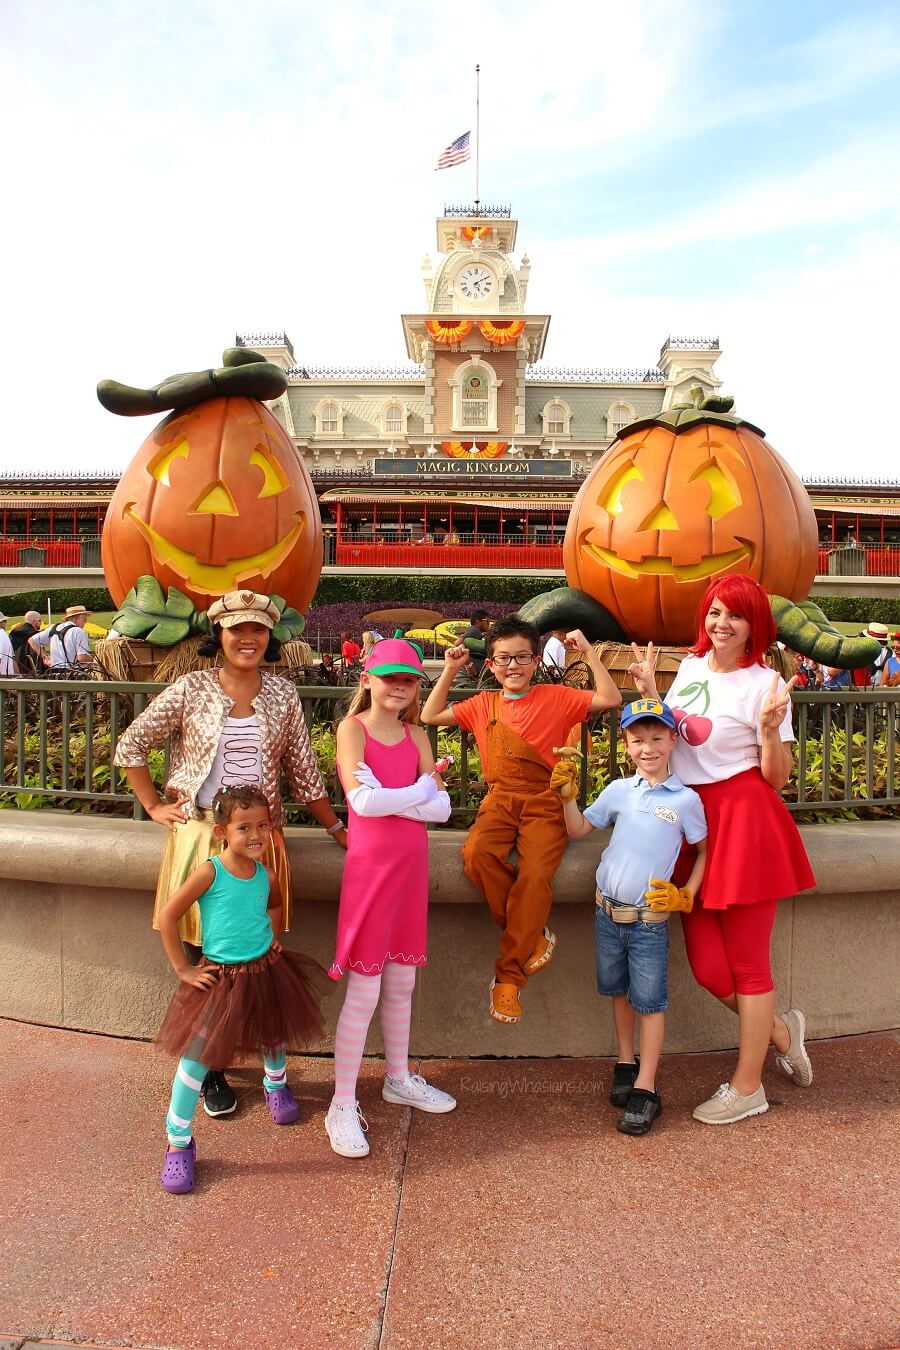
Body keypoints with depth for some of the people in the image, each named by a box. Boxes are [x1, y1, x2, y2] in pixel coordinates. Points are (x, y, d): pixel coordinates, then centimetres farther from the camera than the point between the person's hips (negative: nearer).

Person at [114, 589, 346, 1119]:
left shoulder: (282, 693, 3)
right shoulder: (192, 689, -3)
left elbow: (303, 770, 8)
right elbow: (131, 745, 6)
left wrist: (337, 827, 8)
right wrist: (155, 807, 3)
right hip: (201, 836, -1)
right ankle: (208, 1066, 24)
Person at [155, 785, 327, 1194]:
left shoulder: (266, 875, -5)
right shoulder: (209, 872, -20)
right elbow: (167, 917, -14)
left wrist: (273, 938, 7)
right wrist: (183, 969, -11)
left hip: (267, 971, 5)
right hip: (222, 978, -5)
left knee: (275, 1036, 24)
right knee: (197, 1056, -6)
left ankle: (275, 1084, 57)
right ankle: (178, 1142, 11)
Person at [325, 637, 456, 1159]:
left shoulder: (416, 735, 7)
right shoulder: (353, 727, -7)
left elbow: (441, 808, -2)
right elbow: (363, 801, -21)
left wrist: (387, 797, -16)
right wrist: (421, 790, -11)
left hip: (410, 866, 5)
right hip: (370, 866, -5)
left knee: (402, 982, 18)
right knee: (364, 991, -1)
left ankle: (399, 1079, 36)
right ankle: (343, 1106, 12)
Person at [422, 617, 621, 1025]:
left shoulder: (555, 698, 6)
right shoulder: (483, 705, 15)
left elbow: (610, 699, -3)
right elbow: (430, 716, 16)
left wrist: (588, 652, -5)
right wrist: (449, 670, 10)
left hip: (544, 803, -3)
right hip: (500, 800, 3)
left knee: (535, 875, -28)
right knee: (476, 853, -29)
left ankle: (508, 977, -13)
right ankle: (534, 936, -9)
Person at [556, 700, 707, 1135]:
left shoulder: (685, 799, -6)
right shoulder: (619, 790, 2)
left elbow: (705, 851, 4)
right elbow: (579, 829, 6)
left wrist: (686, 895, -6)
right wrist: (568, 795, -9)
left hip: (649, 920, -3)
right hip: (607, 912, 4)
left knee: (649, 1001, 4)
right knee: (619, 991, 18)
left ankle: (646, 1089, 14)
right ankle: (626, 1063, 37)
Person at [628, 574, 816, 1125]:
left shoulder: (764, 685, -8)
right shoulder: (692, 666, 10)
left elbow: (778, 778, -8)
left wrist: (771, 728, -23)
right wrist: (649, 691, 9)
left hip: (744, 821, -6)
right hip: (691, 820, 6)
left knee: (746, 961, 6)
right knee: (707, 965, 7)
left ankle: (748, 1086, 24)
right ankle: (781, 1031, 35)